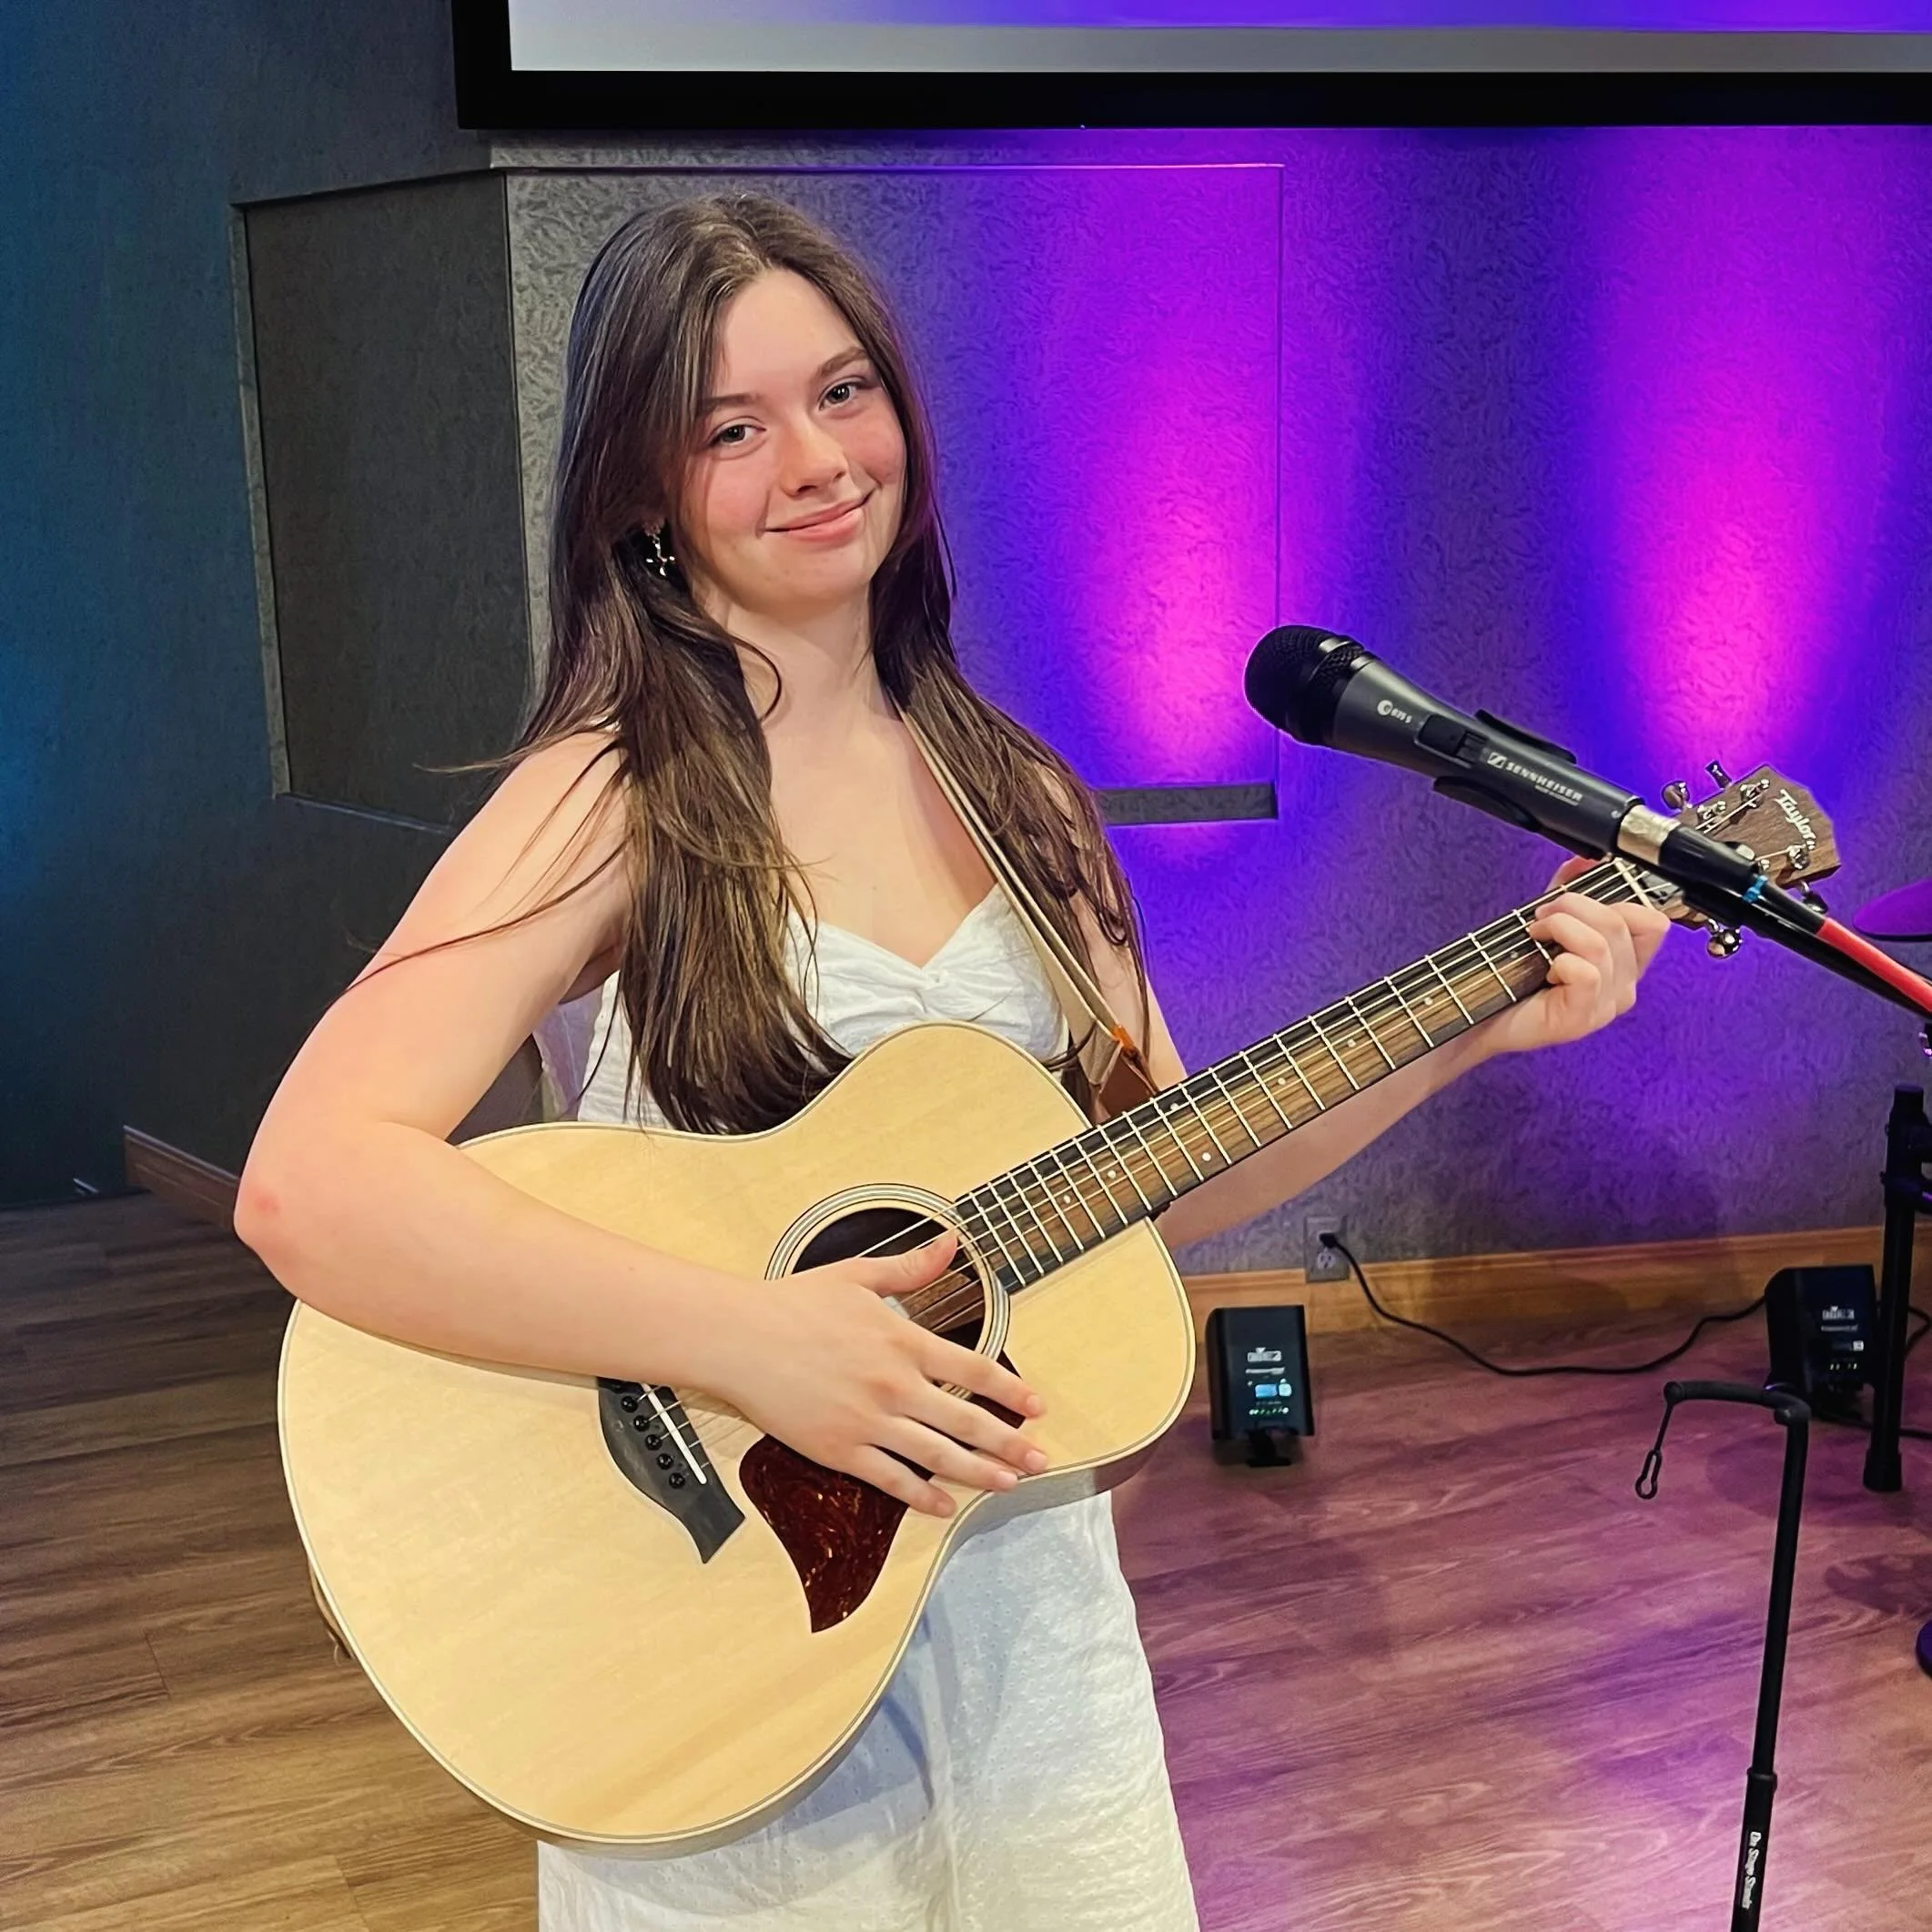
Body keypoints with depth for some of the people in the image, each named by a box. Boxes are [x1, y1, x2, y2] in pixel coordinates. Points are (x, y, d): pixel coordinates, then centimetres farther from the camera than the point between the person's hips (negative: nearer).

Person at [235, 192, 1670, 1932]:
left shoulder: (1014, 797, 5)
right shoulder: (618, 795, -14)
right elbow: (306, 1187, -26)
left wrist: (1467, 1031, -1)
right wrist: (755, 1343, -29)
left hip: (1028, 1596, 5)